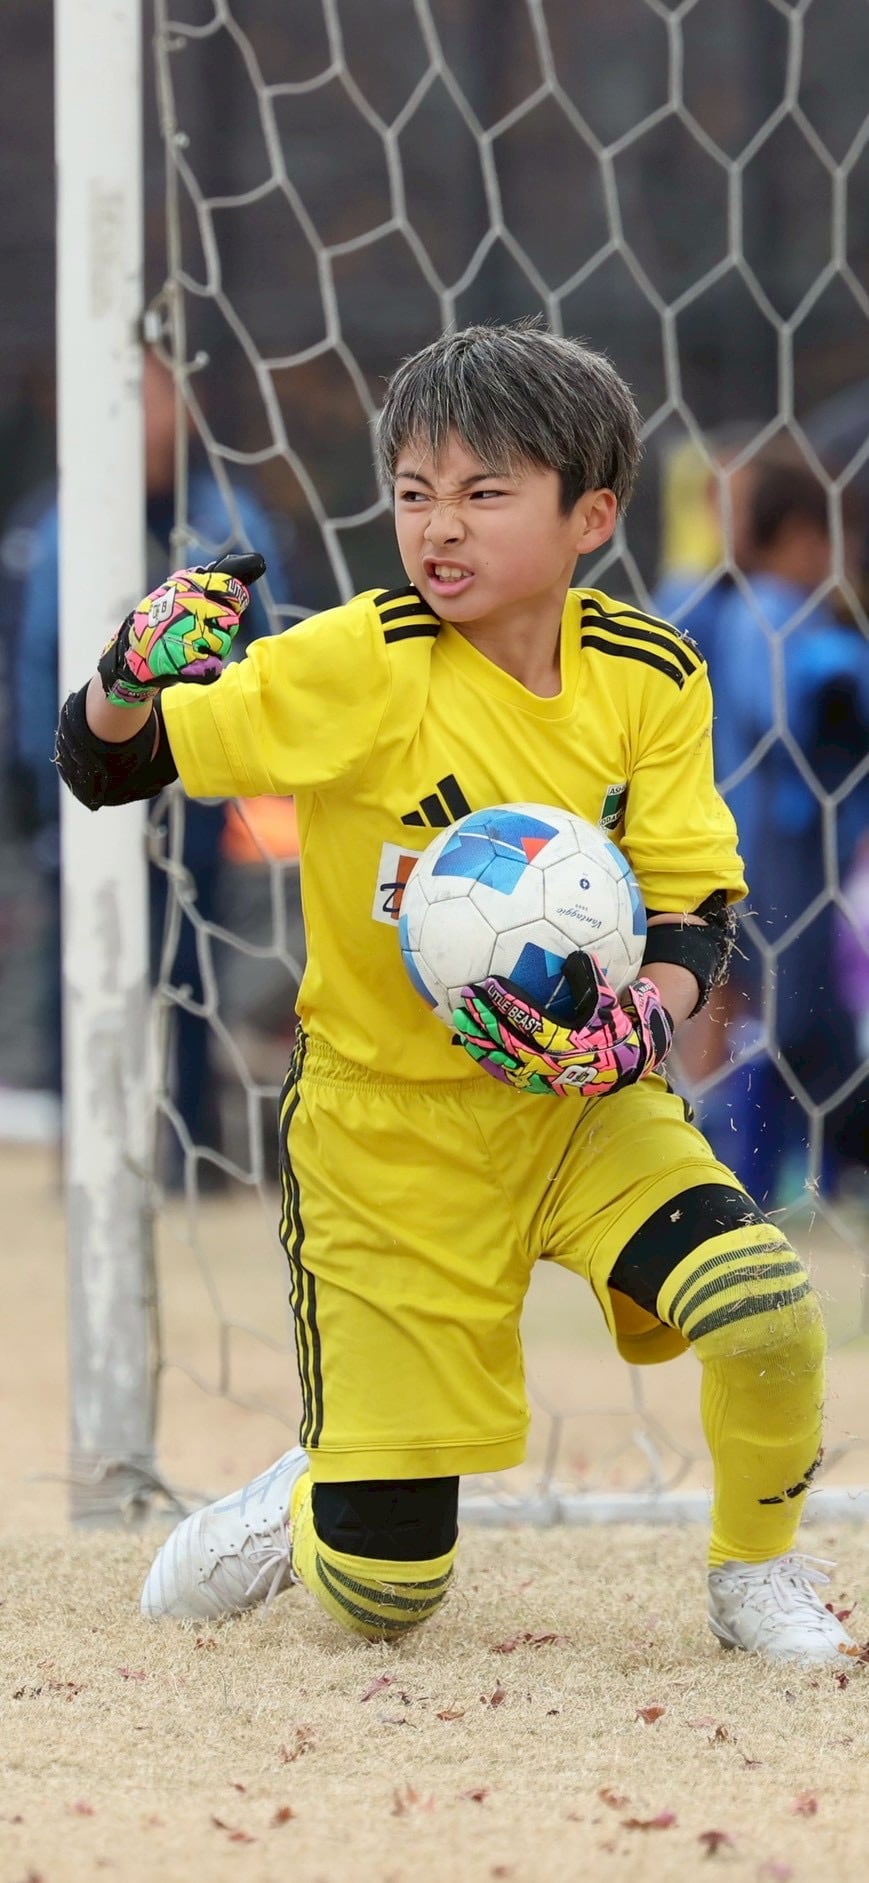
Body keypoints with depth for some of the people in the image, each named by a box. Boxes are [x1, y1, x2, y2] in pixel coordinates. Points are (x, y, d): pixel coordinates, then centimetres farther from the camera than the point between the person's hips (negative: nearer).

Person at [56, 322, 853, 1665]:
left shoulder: (650, 677, -6)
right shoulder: (358, 665, -16)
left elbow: (696, 905, -4)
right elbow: (101, 769, -14)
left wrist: (643, 1023, -25)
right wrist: (138, 675, -36)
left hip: (583, 1101, 2)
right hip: (387, 1123, -2)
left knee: (765, 1306, -27)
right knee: (383, 1595, -3)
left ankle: (757, 1573, 4)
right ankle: (296, 1507, 36)